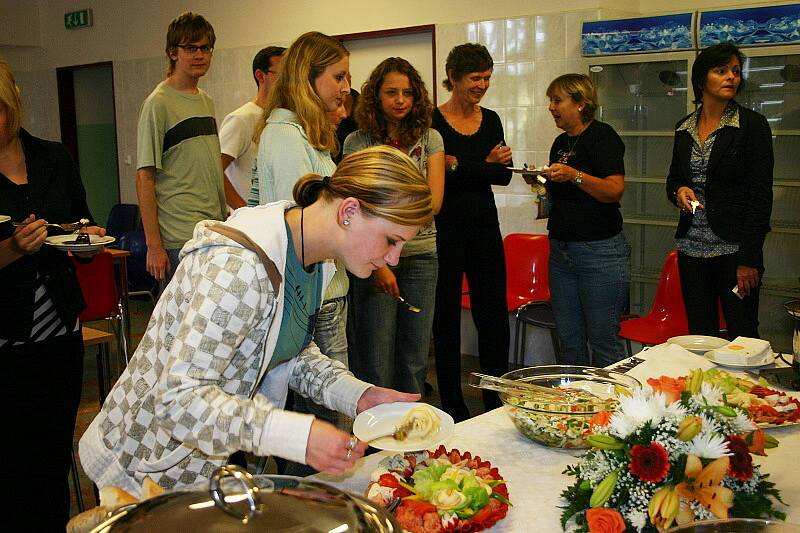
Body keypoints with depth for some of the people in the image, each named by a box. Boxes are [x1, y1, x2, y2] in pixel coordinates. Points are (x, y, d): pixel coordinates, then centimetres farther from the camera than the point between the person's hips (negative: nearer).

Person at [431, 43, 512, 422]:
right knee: (447, 316, 5)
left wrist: (458, 166, -11)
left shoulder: (490, 120, 9)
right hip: (445, 229, -5)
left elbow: (504, 176, 7)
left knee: (494, 313, 7)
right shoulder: (432, 121, -7)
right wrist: (486, 166, -21)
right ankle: (453, 403, 17)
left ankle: (496, 403, 19)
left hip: (484, 227, 5)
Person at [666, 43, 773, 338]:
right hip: (692, 247, 5)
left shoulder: (752, 124, -4)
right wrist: (679, 191, -4)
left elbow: (761, 195, -8)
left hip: (734, 247, -5)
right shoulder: (685, 127, 10)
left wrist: (749, 258, -14)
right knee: (699, 335, 9)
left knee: (742, 337, -4)